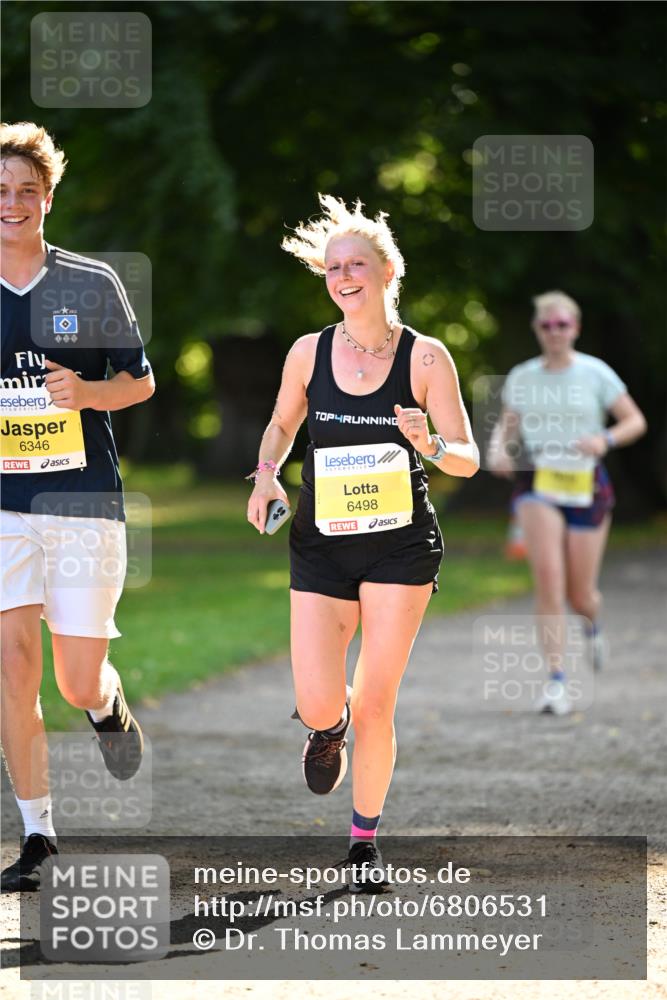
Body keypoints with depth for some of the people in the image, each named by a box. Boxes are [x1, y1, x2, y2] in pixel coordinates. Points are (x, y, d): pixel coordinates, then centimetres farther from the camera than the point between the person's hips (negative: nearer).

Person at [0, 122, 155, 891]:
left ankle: (108, 706, 38)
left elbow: (141, 381, 7)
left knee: (80, 685, 0)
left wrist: (88, 392, -13)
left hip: (84, 500, -1)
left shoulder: (92, 283, 2)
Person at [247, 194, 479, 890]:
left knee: (375, 707, -3)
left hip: (400, 545, -2)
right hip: (320, 545, 2)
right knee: (317, 703, -8)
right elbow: (281, 426, 18)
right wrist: (266, 475, -2)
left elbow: (468, 461, -4)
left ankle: (364, 838, 17)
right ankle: (330, 725, 32)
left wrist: (429, 446, -26)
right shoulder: (309, 353, 1)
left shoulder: (425, 357, -5)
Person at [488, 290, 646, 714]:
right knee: (548, 575, -21)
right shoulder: (522, 378, 4)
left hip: (586, 485, -1)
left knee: (580, 596, 5)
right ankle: (558, 683, -19)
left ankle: (594, 623, 46)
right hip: (537, 484, 1)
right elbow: (506, 426, 16)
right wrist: (498, 451, -6)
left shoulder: (596, 373, -3)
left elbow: (636, 421, 0)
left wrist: (606, 440, -19)